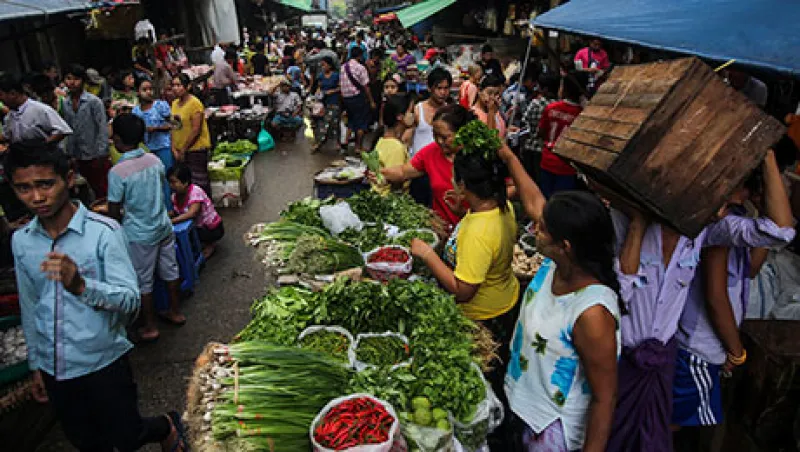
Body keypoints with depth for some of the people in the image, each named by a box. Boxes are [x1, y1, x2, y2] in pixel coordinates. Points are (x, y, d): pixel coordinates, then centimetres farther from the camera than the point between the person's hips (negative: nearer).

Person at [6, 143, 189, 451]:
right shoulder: (21, 241, 0)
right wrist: (36, 365, 17)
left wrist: (81, 285, -41)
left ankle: (167, 427, 39)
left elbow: (130, 301, -23)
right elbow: (29, 309, 11)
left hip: (103, 364, -5)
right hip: (53, 369, 5)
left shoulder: (104, 231, -18)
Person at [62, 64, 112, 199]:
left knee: (103, 190, 1)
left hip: (95, 156, -4)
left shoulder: (94, 101, -7)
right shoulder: (65, 104, 7)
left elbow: (103, 128, -9)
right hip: (77, 157, 5)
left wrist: (101, 154, -14)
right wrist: (69, 154, 8)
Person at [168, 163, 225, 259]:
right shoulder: (175, 195, -6)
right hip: (198, 226, 8)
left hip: (213, 228, -8)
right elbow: (174, 211, 4)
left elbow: (192, 213, -40)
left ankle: (210, 244, 1)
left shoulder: (195, 192, -27)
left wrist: (172, 221, -44)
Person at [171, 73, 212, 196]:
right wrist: (174, 148, -1)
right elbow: (174, 127, 9)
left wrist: (183, 149, -12)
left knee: (198, 182, -2)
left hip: (196, 148, -7)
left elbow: (196, 130, -16)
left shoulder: (195, 103, -12)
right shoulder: (175, 103, 10)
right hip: (179, 150, 7)